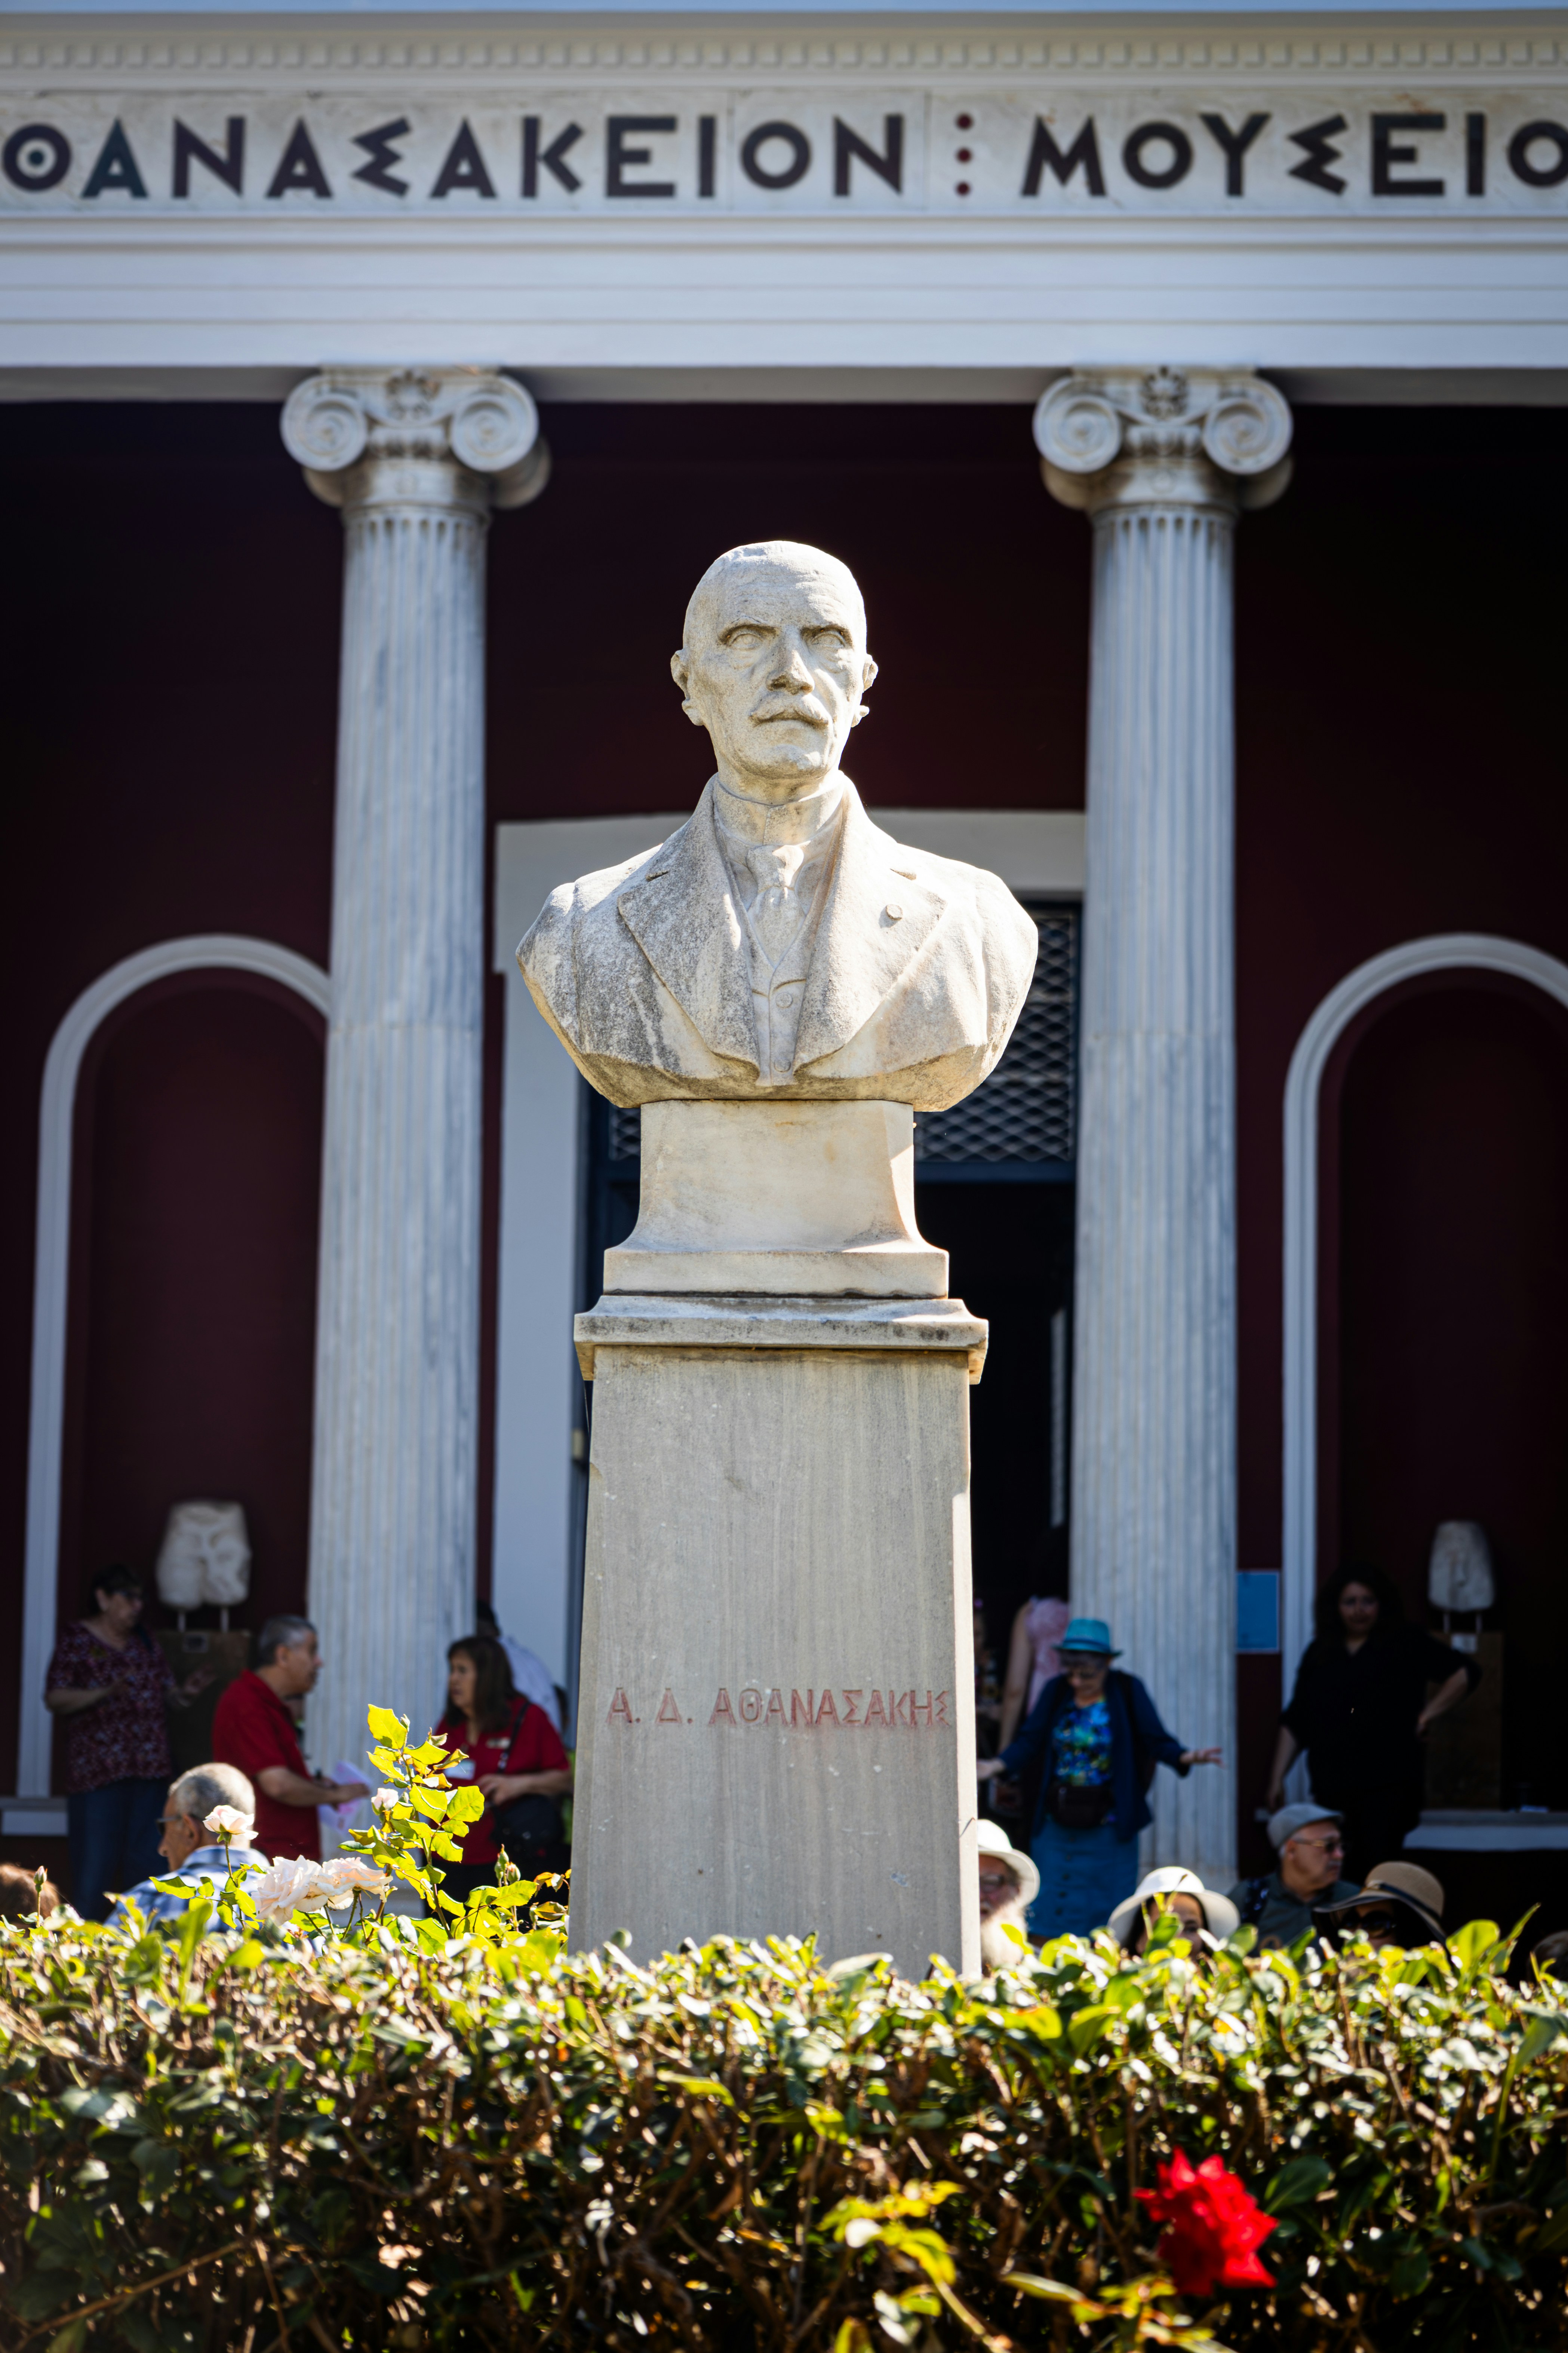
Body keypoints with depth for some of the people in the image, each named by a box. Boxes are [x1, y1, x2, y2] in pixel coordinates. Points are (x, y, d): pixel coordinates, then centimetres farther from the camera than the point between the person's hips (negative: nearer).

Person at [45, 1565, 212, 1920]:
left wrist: (184, 1692, -4)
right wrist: (104, 1693, -23)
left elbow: (166, 1695, 19)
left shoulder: (144, 1641, 15)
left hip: (149, 1770, 6)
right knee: (94, 1867, -7)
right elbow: (55, 1700, -9)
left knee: (146, 1862, 6)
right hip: (98, 1771, -6)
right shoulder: (77, 1641, -1)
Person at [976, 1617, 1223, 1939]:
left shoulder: (1128, 1692, -7)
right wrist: (998, 1764, -18)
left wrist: (1184, 1757, -29)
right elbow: (1031, 1740, -2)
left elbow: (1156, 1740, -9)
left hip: (1108, 1825, -3)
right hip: (1057, 1824, 3)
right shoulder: (1056, 1691, 0)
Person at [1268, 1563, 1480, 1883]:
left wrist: (1427, 1715, -3)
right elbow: (1294, 1724, 17)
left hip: (1388, 1787, -4)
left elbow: (1465, 1673, 3)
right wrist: (1277, 1778, 11)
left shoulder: (1406, 1645, 5)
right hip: (1331, 1790, 4)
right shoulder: (1319, 1655, 15)